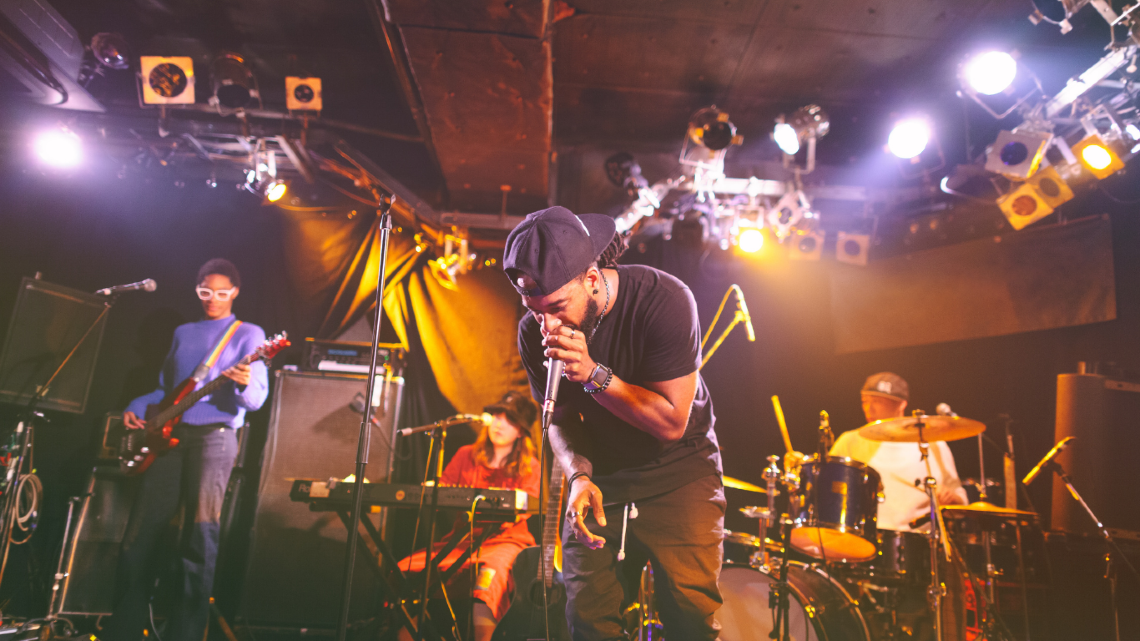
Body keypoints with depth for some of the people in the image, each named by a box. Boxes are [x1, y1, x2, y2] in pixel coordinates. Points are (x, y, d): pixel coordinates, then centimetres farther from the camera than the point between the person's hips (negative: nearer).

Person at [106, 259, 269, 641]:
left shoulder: (248, 334, 1)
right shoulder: (183, 333, 19)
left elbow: (257, 399, -9)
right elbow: (165, 388, 25)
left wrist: (244, 384, -31)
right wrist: (138, 406, 6)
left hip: (214, 435, -5)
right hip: (170, 435, 6)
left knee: (199, 535, -5)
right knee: (140, 532, 4)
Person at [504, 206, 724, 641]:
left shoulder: (664, 300, -23)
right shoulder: (534, 333, -10)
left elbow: (671, 422, -20)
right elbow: (560, 418, 4)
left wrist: (592, 373, -30)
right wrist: (579, 475, -16)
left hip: (678, 470, -3)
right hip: (601, 476, 3)